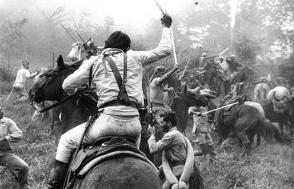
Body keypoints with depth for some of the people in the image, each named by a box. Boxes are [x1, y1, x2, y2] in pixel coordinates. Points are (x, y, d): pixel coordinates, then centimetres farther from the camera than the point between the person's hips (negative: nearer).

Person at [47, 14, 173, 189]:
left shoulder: (95, 61, 12)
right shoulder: (135, 57, 16)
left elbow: (67, 85, 10)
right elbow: (166, 49, 26)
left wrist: (75, 93, 33)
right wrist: (166, 27, 42)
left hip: (109, 120, -2)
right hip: (134, 123, 3)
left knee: (66, 141, 16)